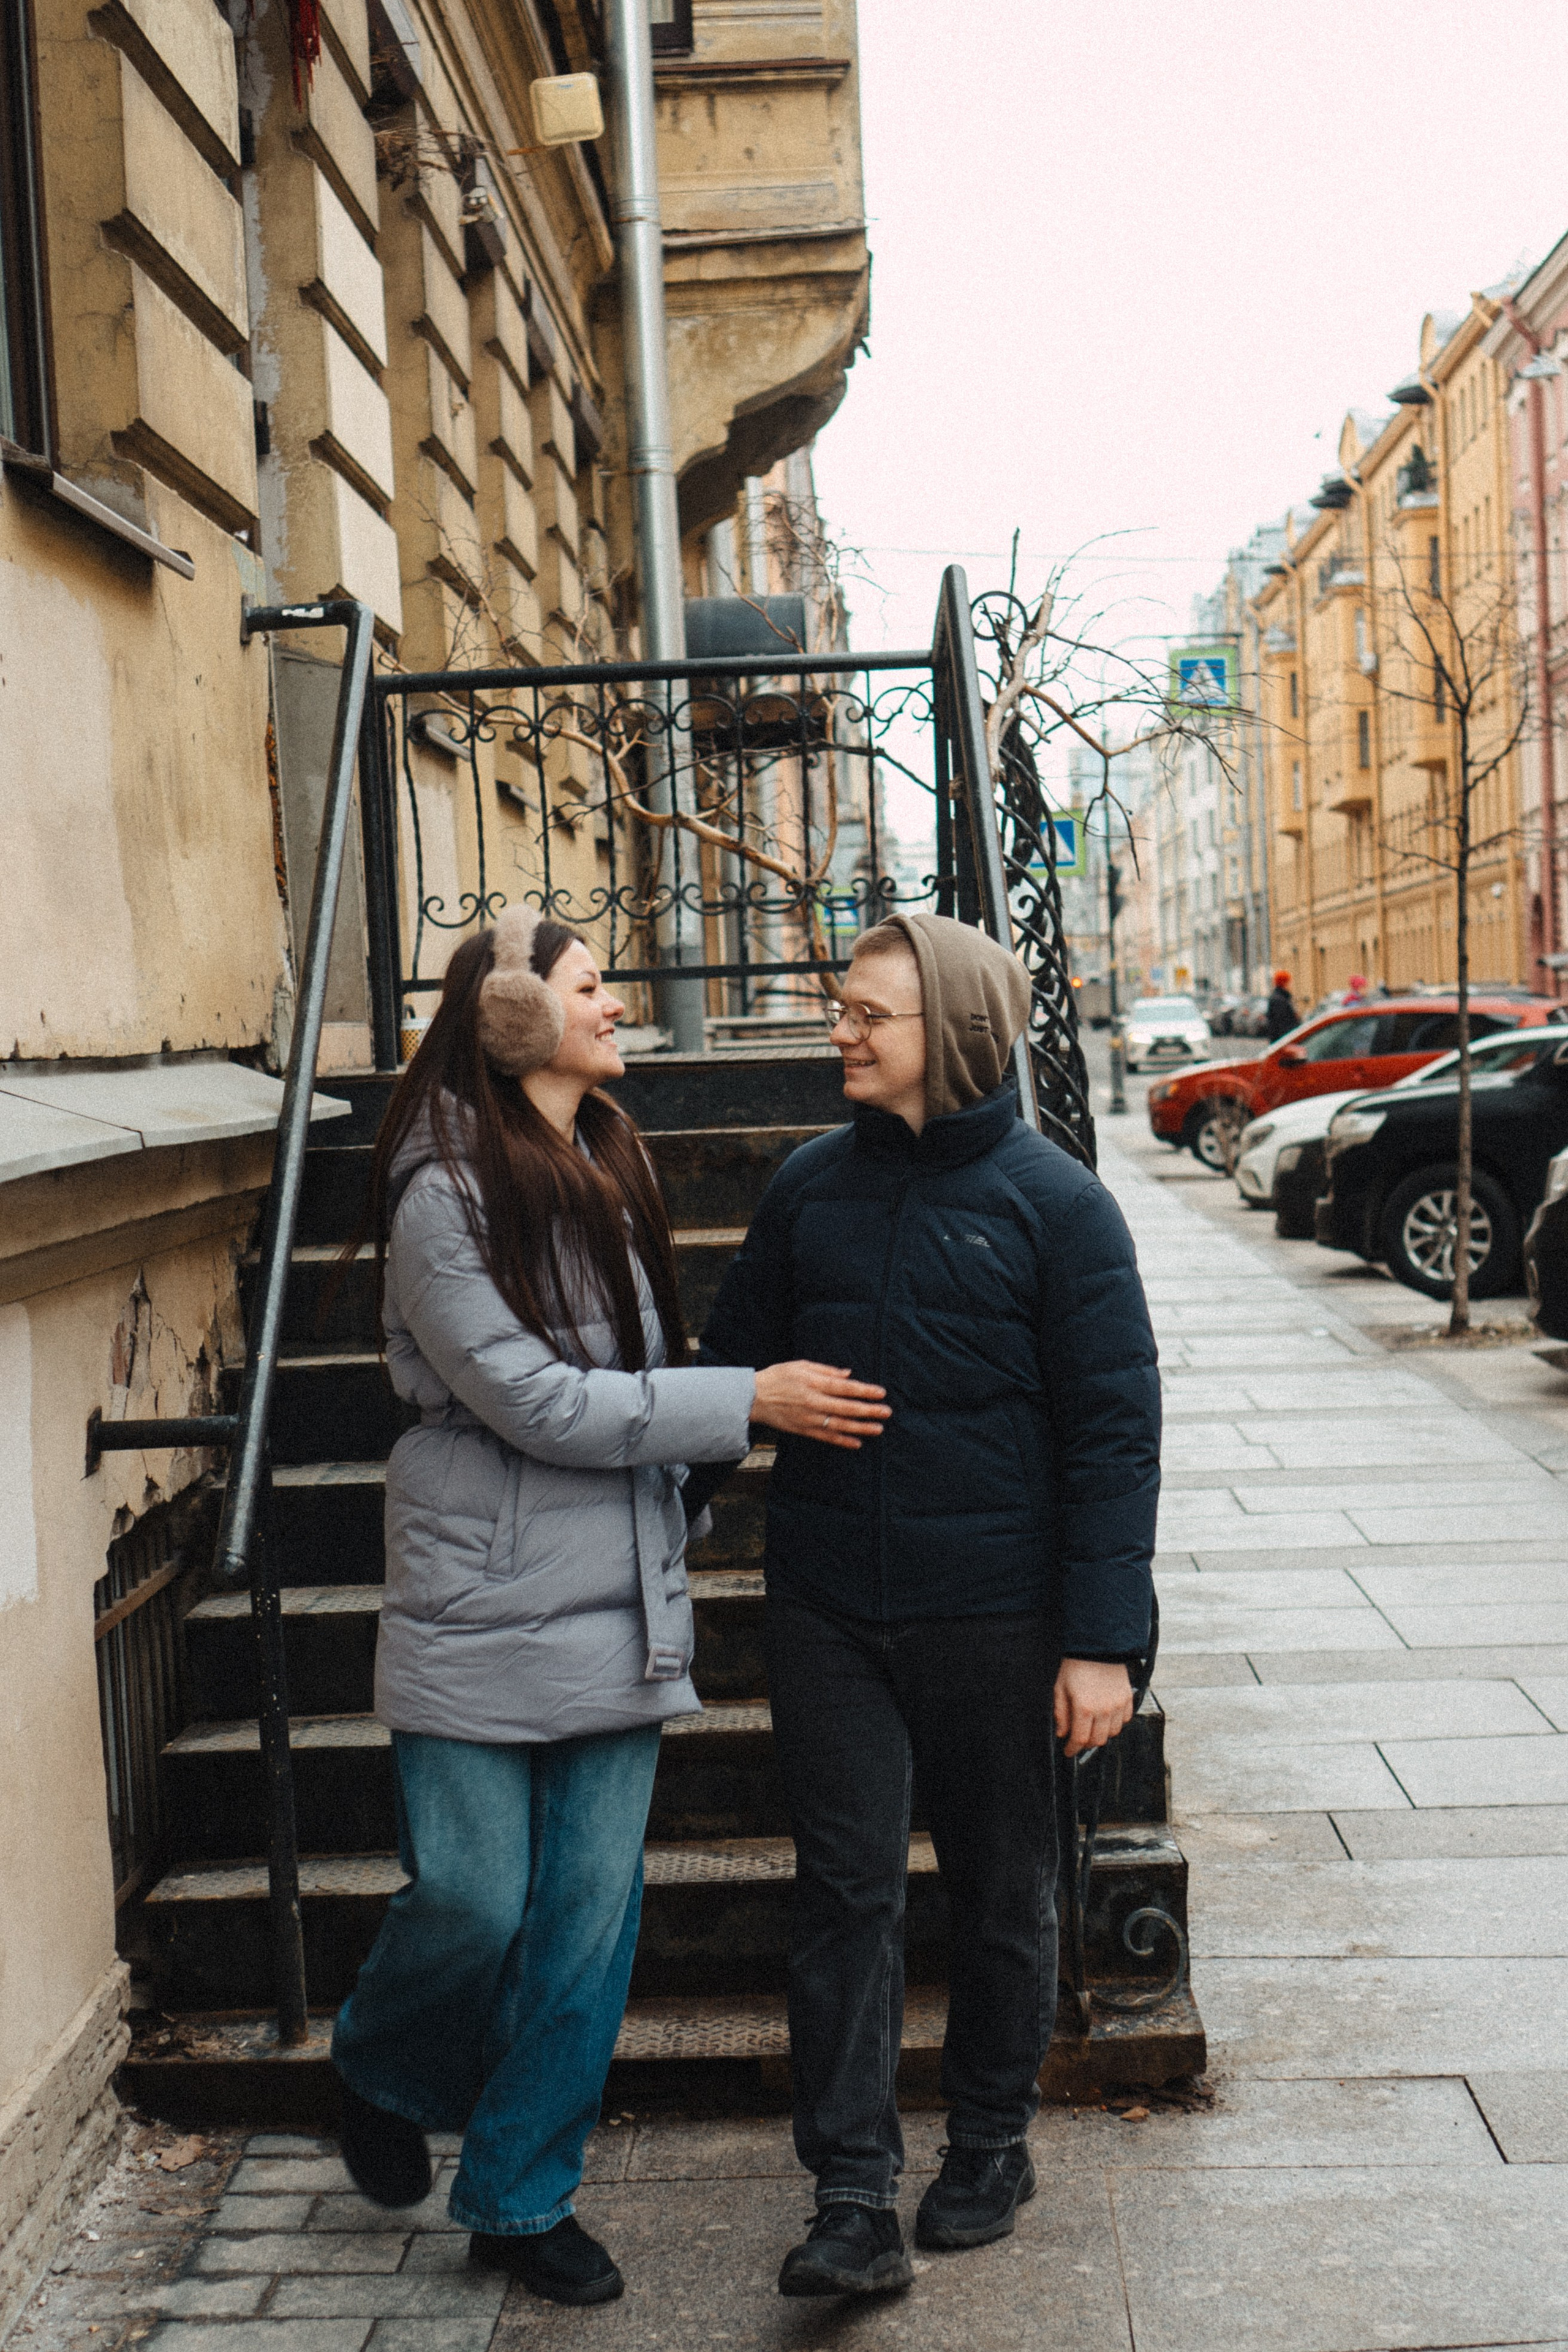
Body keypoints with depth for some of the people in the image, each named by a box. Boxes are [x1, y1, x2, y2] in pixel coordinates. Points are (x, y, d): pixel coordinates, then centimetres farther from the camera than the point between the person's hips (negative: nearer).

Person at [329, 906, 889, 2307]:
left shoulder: (612, 1167, 12)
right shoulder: (444, 1191, -11)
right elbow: (530, 1399, -16)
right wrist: (745, 1402, -15)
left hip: (618, 1606, 6)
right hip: (485, 1607, -6)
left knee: (590, 1915, 7)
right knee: (472, 1901, -1)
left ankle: (522, 2199, 23)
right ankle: (384, 2080, 33)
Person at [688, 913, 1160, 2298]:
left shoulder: (1055, 1203, -7)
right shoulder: (812, 1186, 4)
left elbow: (1114, 1430, -8)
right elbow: (733, 1367, 14)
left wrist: (1102, 1640, -13)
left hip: (993, 1612, -2)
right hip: (827, 1610, 3)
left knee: (1000, 1888, 13)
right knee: (845, 1892, 1)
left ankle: (993, 2144, 33)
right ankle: (855, 2201, 8)